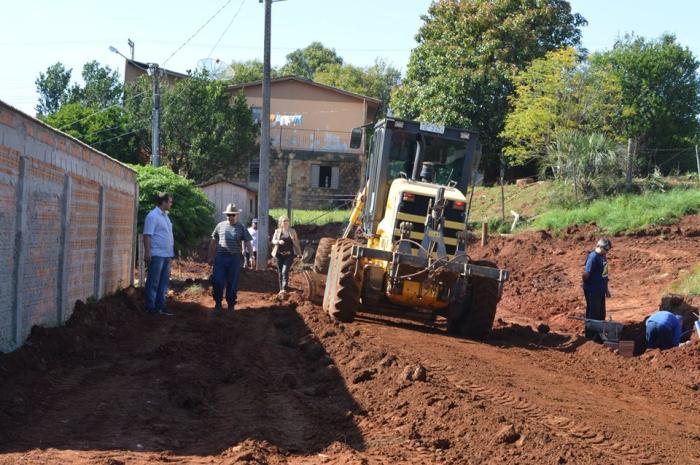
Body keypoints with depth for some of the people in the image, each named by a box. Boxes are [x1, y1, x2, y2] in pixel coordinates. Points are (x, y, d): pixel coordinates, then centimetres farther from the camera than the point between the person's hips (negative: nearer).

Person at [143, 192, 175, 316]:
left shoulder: (165, 216, 17)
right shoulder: (153, 216, -11)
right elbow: (147, 235, -15)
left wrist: (172, 251, 18)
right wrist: (147, 252, -21)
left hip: (166, 255, 9)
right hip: (157, 255, -9)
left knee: (164, 282, 11)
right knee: (153, 282, -4)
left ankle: (160, 306, 17)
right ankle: (150, 307, 0)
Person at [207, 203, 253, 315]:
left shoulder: (241, 228, 3)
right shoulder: (220, 226, 7)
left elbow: (247, 243, 1)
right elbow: (213, 242, 12)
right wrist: (210, 257, 10)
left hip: (234, 259, -1)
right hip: (220, 257, 1)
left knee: (232, 283, 5)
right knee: (218, 282, -3)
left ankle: (231, 305, 18)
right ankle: (218, 304, 12)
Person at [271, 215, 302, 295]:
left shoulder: (292, 231, 4)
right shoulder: (277, 231, 6)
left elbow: (296, 242, 8)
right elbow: (273, 241, 1)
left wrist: (299, 253, 6)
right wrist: (278, 242, -21)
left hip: (289, 255, -2)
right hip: (280, 255, 2)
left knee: (285, 271, -16)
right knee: (280, 273, 7)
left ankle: (284, 289, -23)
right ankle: (281, 289, 17)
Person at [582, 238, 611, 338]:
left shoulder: (603, 256, 7)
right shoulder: (593, 257, -21)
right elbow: (586, 274, -24)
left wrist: (606, 289, 19)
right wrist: (587, 286, -8)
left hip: (601, 290, 9)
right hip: (593, 291, -9)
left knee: (601, 314, 17)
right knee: (593, 314, 1)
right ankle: (590, 335, 12)